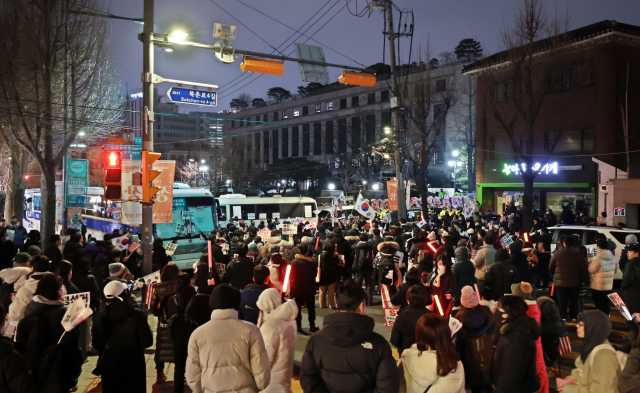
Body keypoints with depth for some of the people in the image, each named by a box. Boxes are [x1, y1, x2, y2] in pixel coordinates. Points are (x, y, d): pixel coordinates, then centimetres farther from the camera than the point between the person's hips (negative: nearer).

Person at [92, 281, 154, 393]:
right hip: (133, 367, -3)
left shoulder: (99, 317, -10)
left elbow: (96, 344, 1)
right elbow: (147, 342, -16)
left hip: (108, 368, 3)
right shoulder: (136, 315, -20)